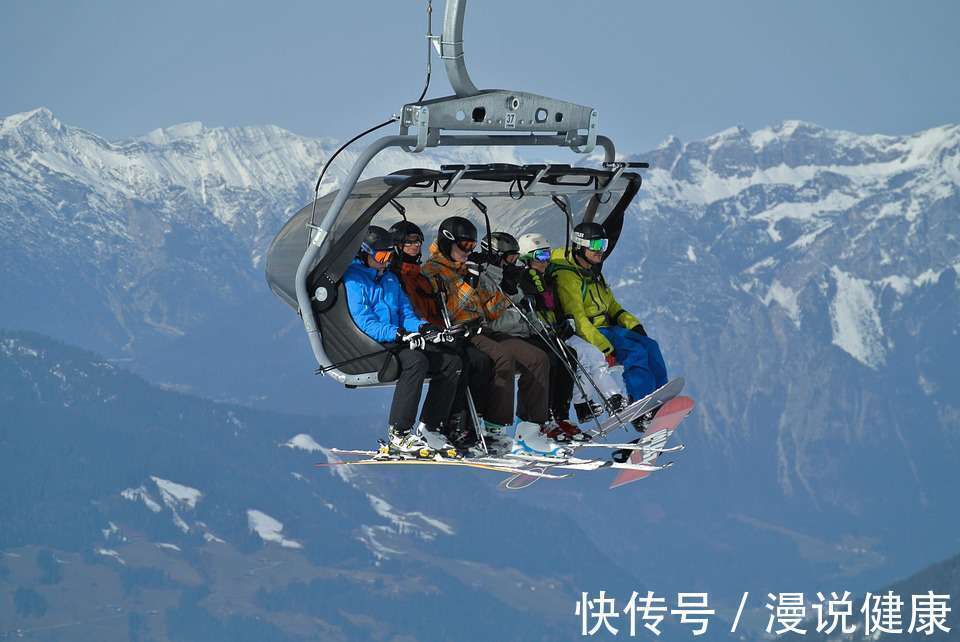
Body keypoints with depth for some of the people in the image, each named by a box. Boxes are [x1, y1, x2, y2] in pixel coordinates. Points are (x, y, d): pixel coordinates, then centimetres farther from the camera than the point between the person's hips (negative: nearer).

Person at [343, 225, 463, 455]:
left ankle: (427, 429, -7)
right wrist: (398, 334, -28)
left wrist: (422, 326, -5)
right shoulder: (354, 280, -4)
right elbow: (365, 323, -16)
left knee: (452, 362, -7)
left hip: (398, 341, 8)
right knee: (416, 361, -36)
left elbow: (406, 313, 19)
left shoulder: (390, 279, 23)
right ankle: (398, 434, -33)